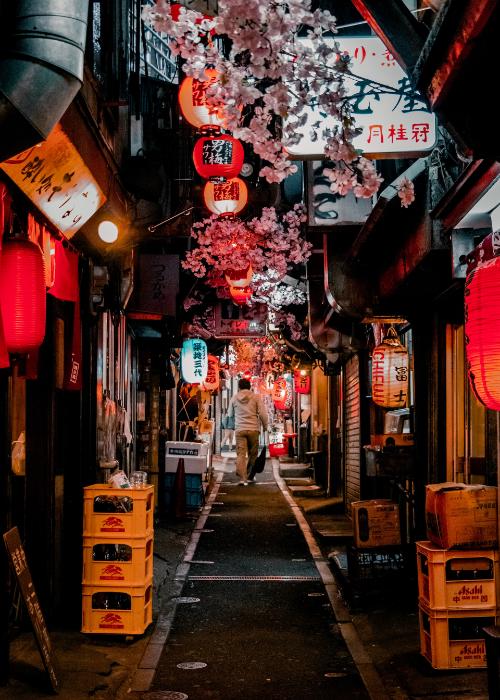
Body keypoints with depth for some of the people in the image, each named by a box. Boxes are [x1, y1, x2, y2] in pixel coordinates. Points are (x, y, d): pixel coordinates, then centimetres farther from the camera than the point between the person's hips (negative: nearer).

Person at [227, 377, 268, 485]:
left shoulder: (234, 398, 6)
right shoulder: (255, 397, 0)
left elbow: (230, 414, 17)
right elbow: (263, 413, -3)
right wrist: (265, 426, 10)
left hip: (240, 429, 0)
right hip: (253, 429, 0)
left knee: (241, 454, -2)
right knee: (252, 454, 13)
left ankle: (242, 477, -13)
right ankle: (250, 475, 18)